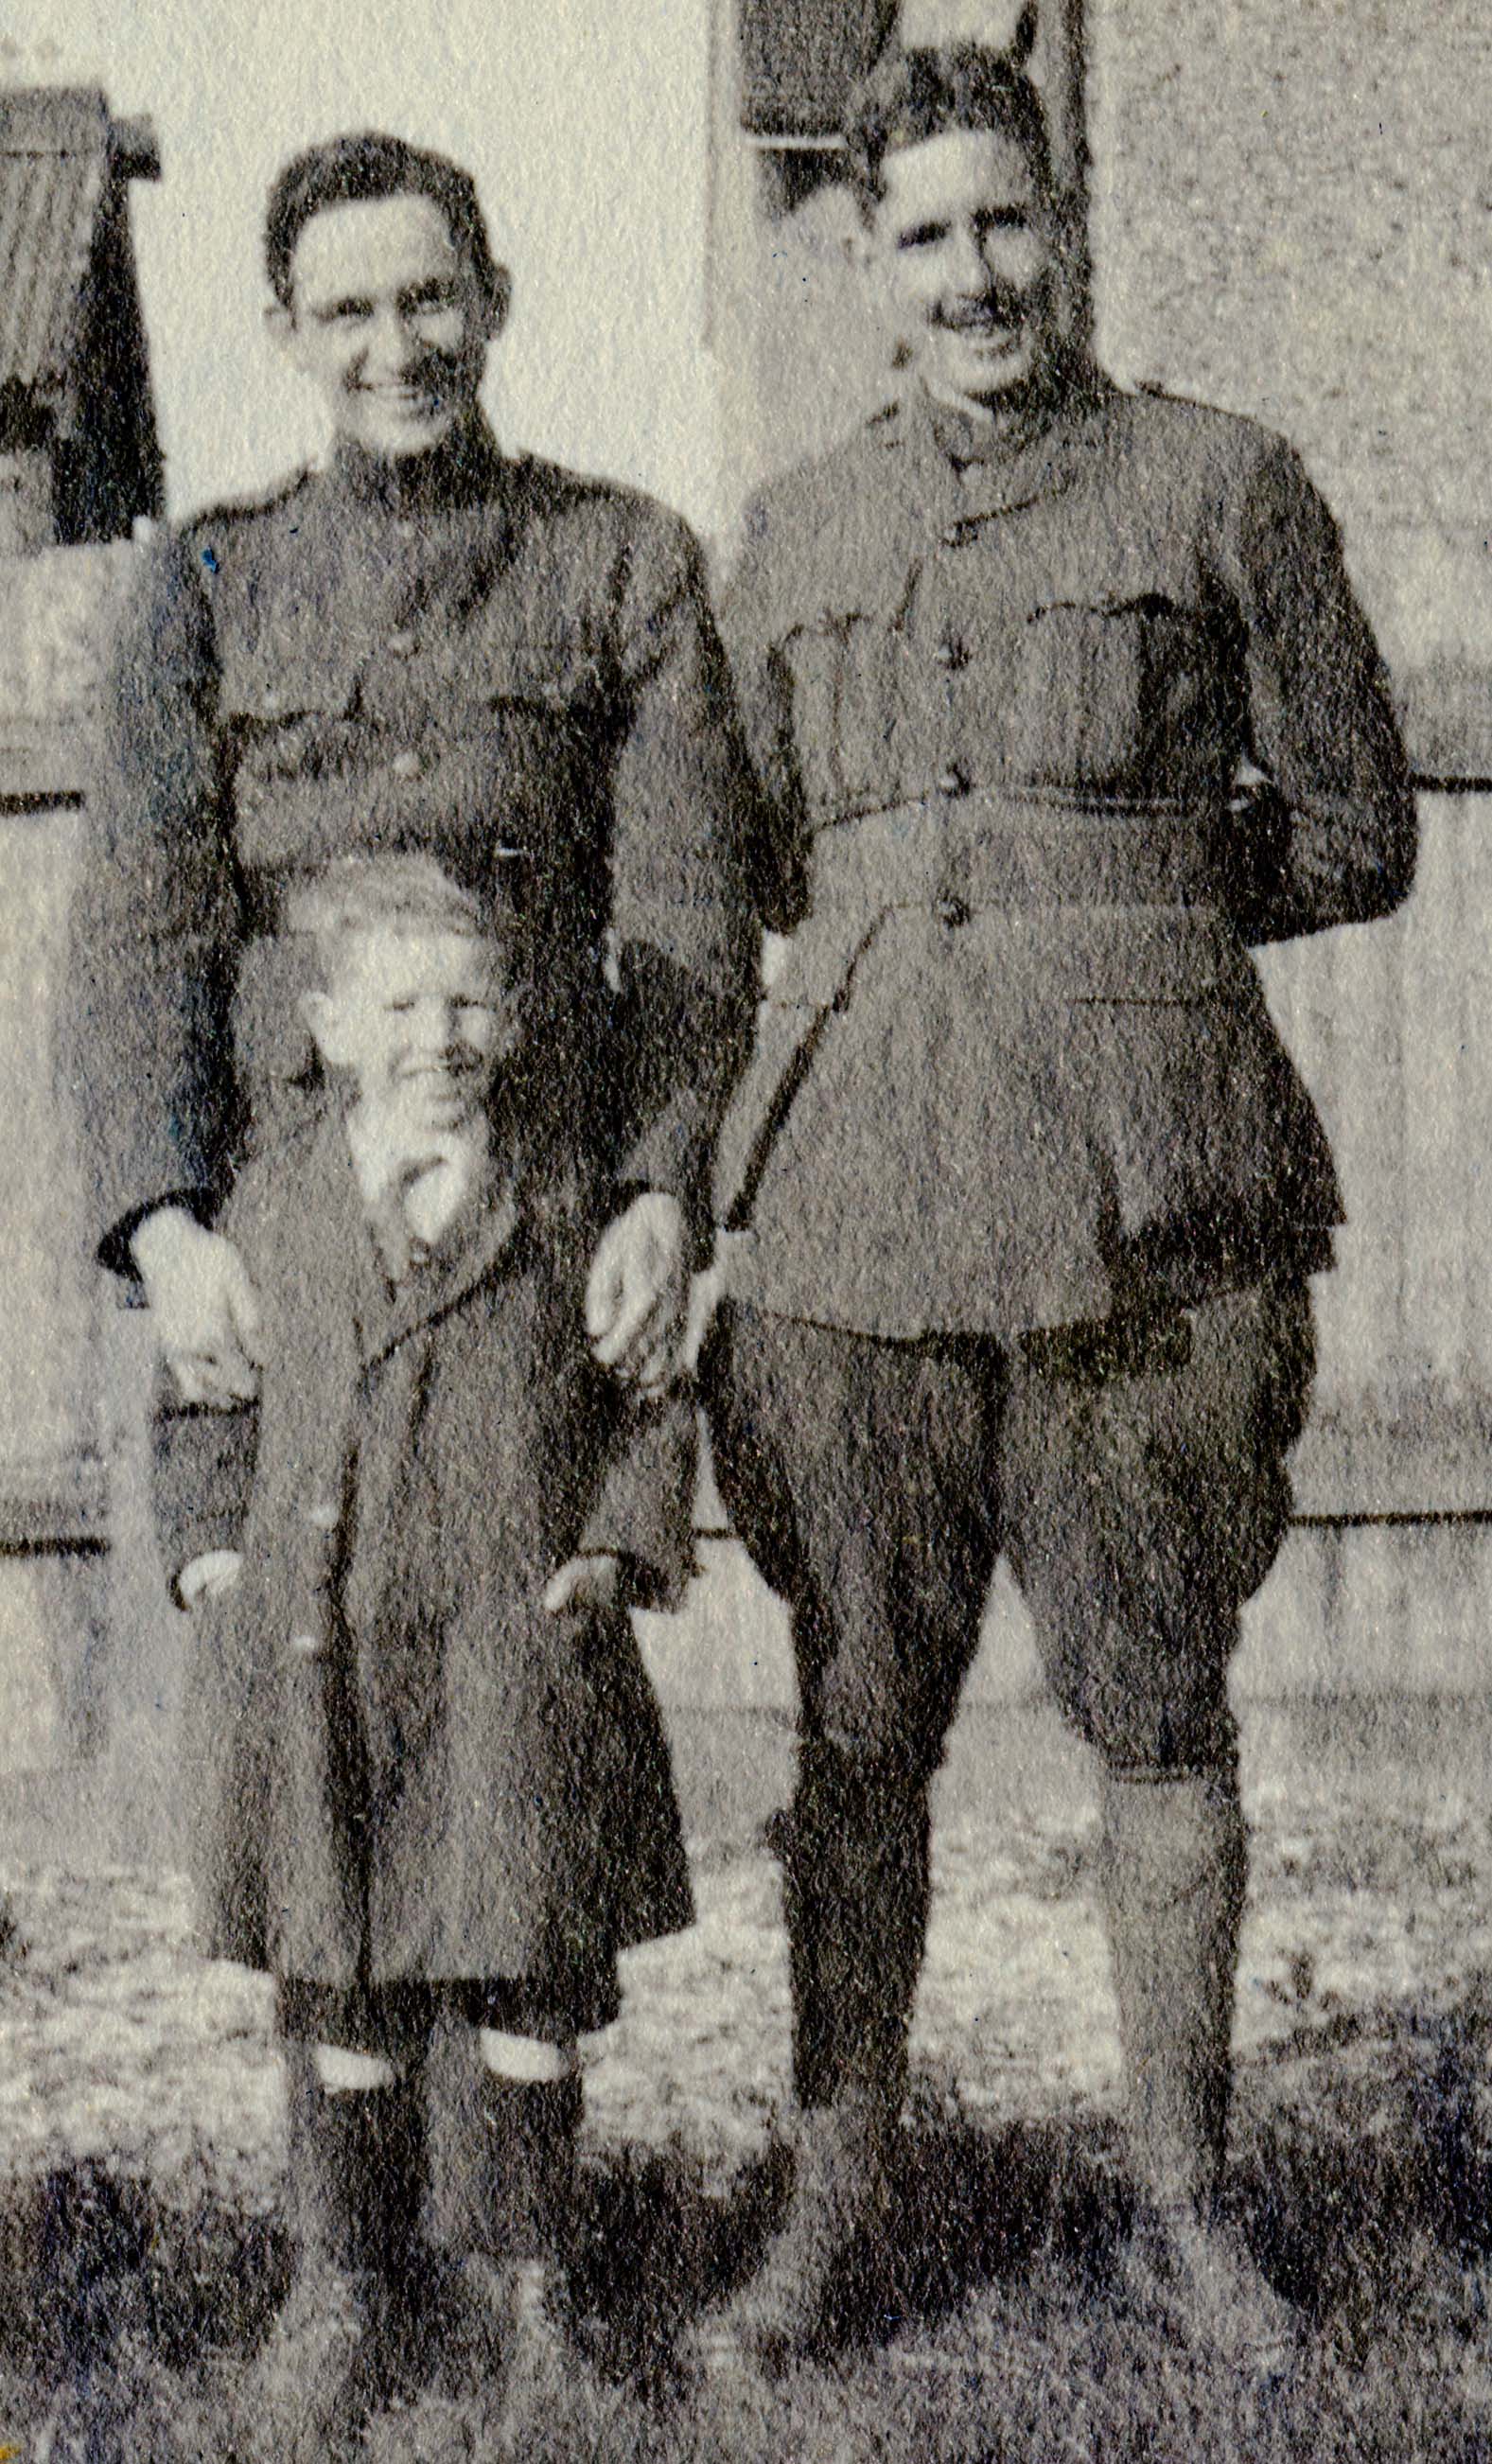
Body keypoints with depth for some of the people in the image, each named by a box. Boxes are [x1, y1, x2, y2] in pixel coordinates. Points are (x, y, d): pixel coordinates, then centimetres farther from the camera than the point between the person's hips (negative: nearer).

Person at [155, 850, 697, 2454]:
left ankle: (511, 2281, 20)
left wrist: (614, 1553, -4)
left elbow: (654, 1395, 8)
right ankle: (344, 2288, 21)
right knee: (339, 1987, 8)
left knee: (518, 1977, 3)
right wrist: (214, 1549, 5)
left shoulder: (570, 1192, 1)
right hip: (312, 1658, 2)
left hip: (514, 1646, -1)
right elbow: (199, 1394, 17)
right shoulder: (274, 1202, 6)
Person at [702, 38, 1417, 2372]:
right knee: (857, 1719, 7)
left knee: (1163, 1714, 6)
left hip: (1139, 1208, -2)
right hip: (859, 1189, 3)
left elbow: (1362, 834, 6)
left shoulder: (1225, 487, 4)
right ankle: (835, 2198, 21)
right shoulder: (792, 532, 13)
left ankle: (1185, 2201, 21)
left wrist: (1114, 891, 3)